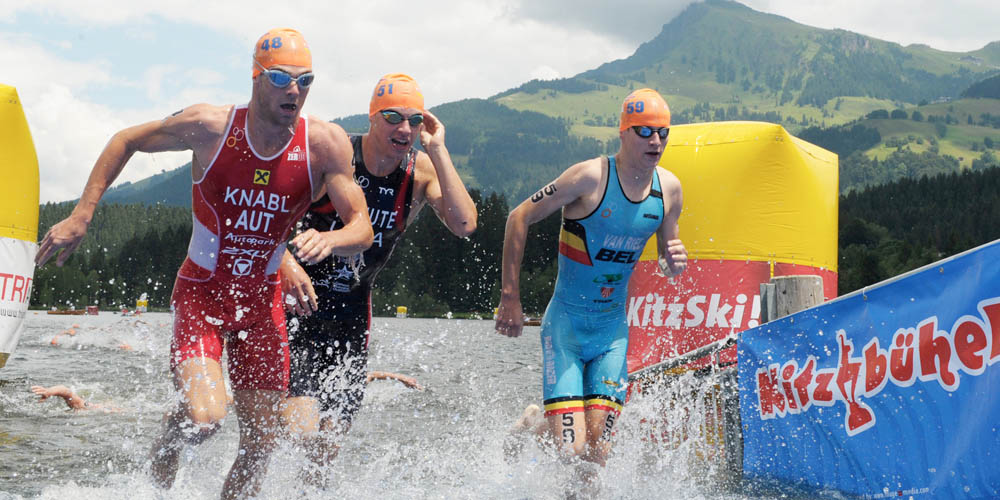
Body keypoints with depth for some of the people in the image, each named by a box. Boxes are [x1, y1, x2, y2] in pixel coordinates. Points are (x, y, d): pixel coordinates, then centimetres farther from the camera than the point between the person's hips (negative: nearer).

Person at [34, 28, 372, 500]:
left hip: (262, 299, 3)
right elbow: (126, 141, -1)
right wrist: (80, 217, -6)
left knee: (260, 443, 5)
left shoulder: (325, 143, -13)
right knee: (202, 418, -23)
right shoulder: (209, 125, -17)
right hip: (200, 291, -3)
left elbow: (362, 230, -11)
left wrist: (328, 240, -35)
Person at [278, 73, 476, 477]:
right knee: (304, 432, -17)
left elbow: (464, 225, -21)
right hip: (299, 302, -4)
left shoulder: (421, 171, -4)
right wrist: (286, 263, -27)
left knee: (330, 442, 7)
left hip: (352, 311, 4)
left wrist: (437, 151, -20)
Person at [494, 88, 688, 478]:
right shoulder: (591, 177, -15)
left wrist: (674, 262, -9)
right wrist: (510, 296, -11)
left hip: (613, 329, 5)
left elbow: (666, 260, 17)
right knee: (570, 451, -11)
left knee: (597, 452, -7)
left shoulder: (669, 188, 2)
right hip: (565, 325, -5)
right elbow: (520, 218, -9)